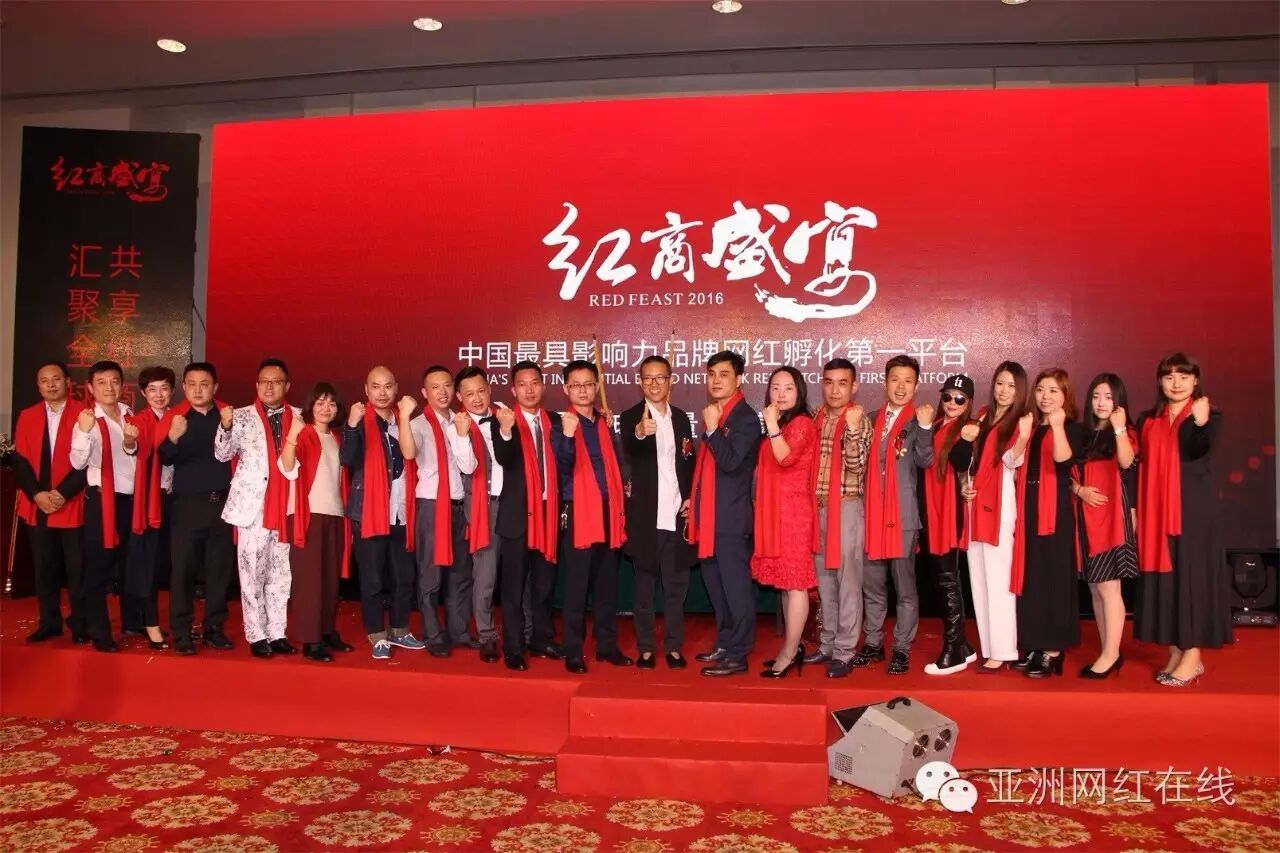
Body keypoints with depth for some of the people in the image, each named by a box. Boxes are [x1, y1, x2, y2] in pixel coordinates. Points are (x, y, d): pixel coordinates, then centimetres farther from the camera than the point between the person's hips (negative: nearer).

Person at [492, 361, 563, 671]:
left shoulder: (554, 421, 8)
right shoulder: (503, 420, -5)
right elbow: (504, 460, -22)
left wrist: (561, 506, 3)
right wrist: (505, 429, -41)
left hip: (548, 511, 4)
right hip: (517, 513, -4)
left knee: (545, 583, 14)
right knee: (514, 585, 2)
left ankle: (542, 639, 27)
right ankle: (513, 649, 9)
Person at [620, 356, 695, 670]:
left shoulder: (681, 418, 10)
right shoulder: (631, 417, -5)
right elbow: (629, 452, -27)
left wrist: (690, 497, 2)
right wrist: (640, 432, -49)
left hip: (676, 515, 4)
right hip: (646, 515, -3)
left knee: (676, 584, 9)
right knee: (644, 585, 6)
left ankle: (673, 646, 19)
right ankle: (645, 647, 15)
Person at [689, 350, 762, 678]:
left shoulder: (746, 418, -11)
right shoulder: (713, 414, 15)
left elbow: (730, 462, -21)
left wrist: (712, 429, -18)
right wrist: (694, 499, 13)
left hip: (731, 515, -9)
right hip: (710, 514, 9)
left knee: (735, 584, -3)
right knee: (714, 582, 16)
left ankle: (738, 654, 4)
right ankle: (724, 643, 28)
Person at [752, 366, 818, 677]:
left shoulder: (802, 423, -9)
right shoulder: (780, 425, 19)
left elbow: (786, 458, -26)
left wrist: (771, 424, -25)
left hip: (793, 512, -10)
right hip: (775, 512, 10)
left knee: (795, 583, -5)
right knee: (786, 582, 13)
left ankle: (788, 655, -2)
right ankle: (793, 647, 20)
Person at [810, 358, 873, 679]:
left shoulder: (859, 421, -6)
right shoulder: (816, 419, 10)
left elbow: (855, 464, -18)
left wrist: (853, 429, -29)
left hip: (847, 507, -6)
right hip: (818, 506, 6)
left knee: (847, 581, -2)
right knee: (824, 580, 13)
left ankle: (844, 652, 5)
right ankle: (827, 644, 23)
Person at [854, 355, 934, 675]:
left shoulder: (918, 421, -2)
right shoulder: (872, 420, 11)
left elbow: (925, 461, -16)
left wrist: (925, 427, -29)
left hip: (904, 514, -4)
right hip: (872, 512, 5)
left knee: (905, 585, 3)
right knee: (871, 583, 12)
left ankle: (902, 649, 12)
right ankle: (873, 643, 24)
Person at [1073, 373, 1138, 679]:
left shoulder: (1126, 434, 0)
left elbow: (1127, 462, -20)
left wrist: (1119, 428, -20)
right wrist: (1080, 490, -6)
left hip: (1114, 515, -6)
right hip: (1088, 517, 6)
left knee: (1108, 585, -9)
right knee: (1094, 587, 8)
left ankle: (1111, 654, -3)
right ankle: (1107, 652, 16)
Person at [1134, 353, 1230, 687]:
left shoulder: (1209, 414, -1)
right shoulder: (1148, 420, 12)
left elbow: (1199, 451, -22)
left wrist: (1201, 423, -41)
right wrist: (1134, 509, 6)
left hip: (1193, 507, -5)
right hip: (1156, 509, 5)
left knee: (1192, 571, -5)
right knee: (1163, 574, 5)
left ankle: (1193, 655, 1)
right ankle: (1176, 651, 13)